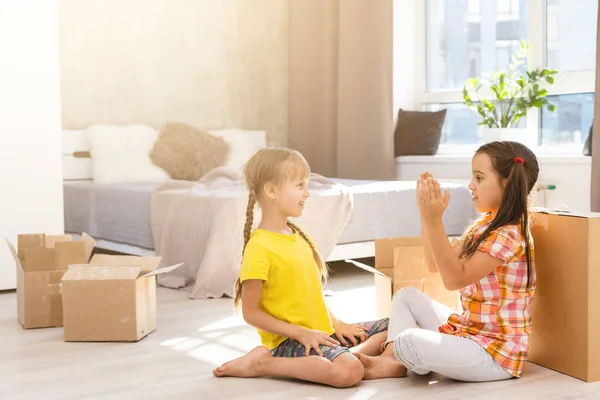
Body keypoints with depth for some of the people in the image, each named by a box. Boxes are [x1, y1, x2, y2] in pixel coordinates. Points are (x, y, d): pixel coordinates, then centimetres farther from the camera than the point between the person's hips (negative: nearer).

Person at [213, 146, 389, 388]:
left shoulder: (300, 236, 9)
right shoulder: (259, 247, -16)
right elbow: (251, 313, -15)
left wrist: (336, 324, 5)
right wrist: (301, 333, -19)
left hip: (323, 332, 8)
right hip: (289, 341, -8)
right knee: (349, 372, -32)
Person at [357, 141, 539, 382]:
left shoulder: (508, 235, -20)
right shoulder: (485, 225, 10)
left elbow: (454, 279, -25)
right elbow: (435, 265, 12)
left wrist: (434, 221, -27)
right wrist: (426, 214, 3)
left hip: (495, 352, -10)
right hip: (467, 330, 10)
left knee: (408, 342, -31)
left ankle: (401, 363, 4)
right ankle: (391, 358, -4)